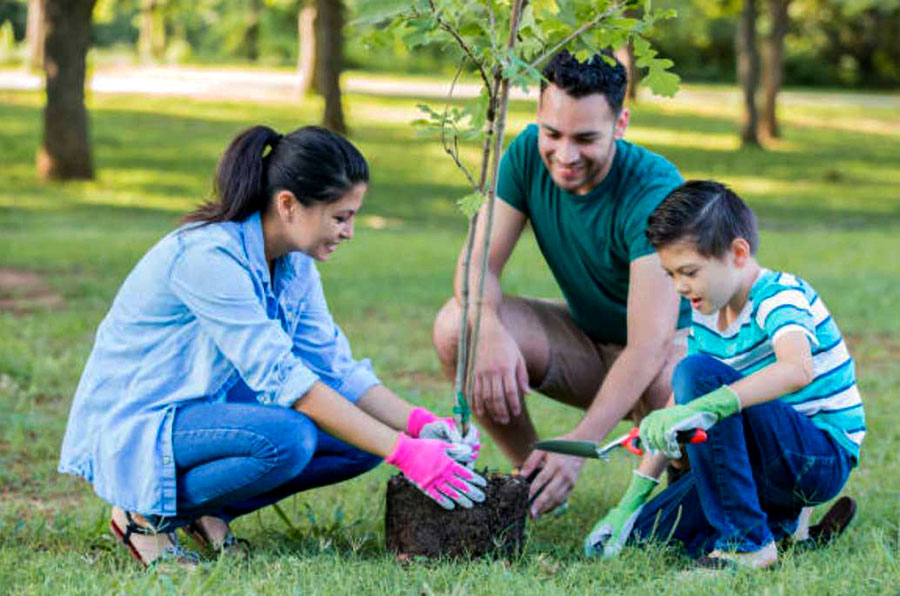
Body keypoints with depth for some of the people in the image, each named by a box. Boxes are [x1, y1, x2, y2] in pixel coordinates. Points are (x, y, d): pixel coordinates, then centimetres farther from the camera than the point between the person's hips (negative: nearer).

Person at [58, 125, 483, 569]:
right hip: (132, 427, -9)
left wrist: (418, 424, -17)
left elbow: (335, 367, 1)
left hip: (208, 406, 9)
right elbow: (282, 379, -31)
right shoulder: (206, 256, -28)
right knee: (286, 438, -34)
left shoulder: (293, 261, 0)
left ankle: (210, 510, 4)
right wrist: (402, 451, -33)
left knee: (365, 437, -7)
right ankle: (145, 514, -12)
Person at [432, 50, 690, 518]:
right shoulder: (529, 154, -14)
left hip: (673, 345, -5)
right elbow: (479, 262, -15)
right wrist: (490, 332, -40)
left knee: (673, 387, -41)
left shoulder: (655, 191, -30)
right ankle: (533, 475, -1)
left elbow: (649, 344, -36)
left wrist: (578, 443, -47)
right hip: (586, 340, 5)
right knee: (456, 324, -20)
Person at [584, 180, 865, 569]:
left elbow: (797, 370, -40)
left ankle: (747, 542, -24)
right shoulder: (706, 318, 8)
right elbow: (675, 410, 8)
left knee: (698, 373, -27)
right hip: (763, 464, 8)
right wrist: (632, 500, 0)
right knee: (641, 531, -5)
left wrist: (702, 408, -49)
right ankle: (777, 519, 10)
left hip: (824, 458, -8)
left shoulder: (781, 297, -17)